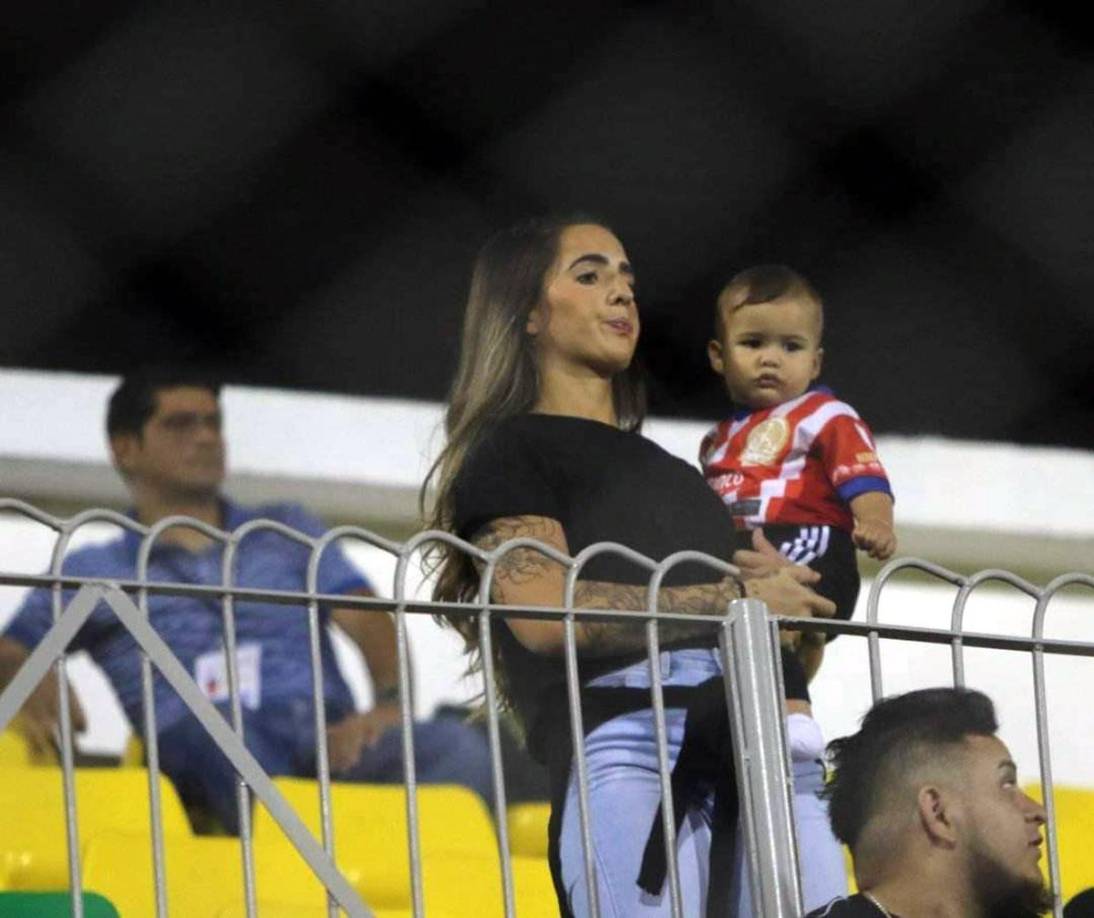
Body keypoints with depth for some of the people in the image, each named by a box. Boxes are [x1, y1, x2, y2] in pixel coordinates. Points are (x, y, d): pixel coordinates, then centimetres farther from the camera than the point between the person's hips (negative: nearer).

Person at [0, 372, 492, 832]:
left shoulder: (289, 531, 30)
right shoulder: (92, 572, 25)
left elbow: (371, 626, 16)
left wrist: (388, 704, -7)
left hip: (331, 739, 3)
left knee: (458, 747, -30)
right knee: (217, 724, -41)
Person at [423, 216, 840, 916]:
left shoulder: (666, 468, 34)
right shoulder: (508, 451, 10)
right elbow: (545, 614, -8)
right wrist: (735, 597, -6)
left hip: (754, 754, 7)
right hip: (628, 744, -7)